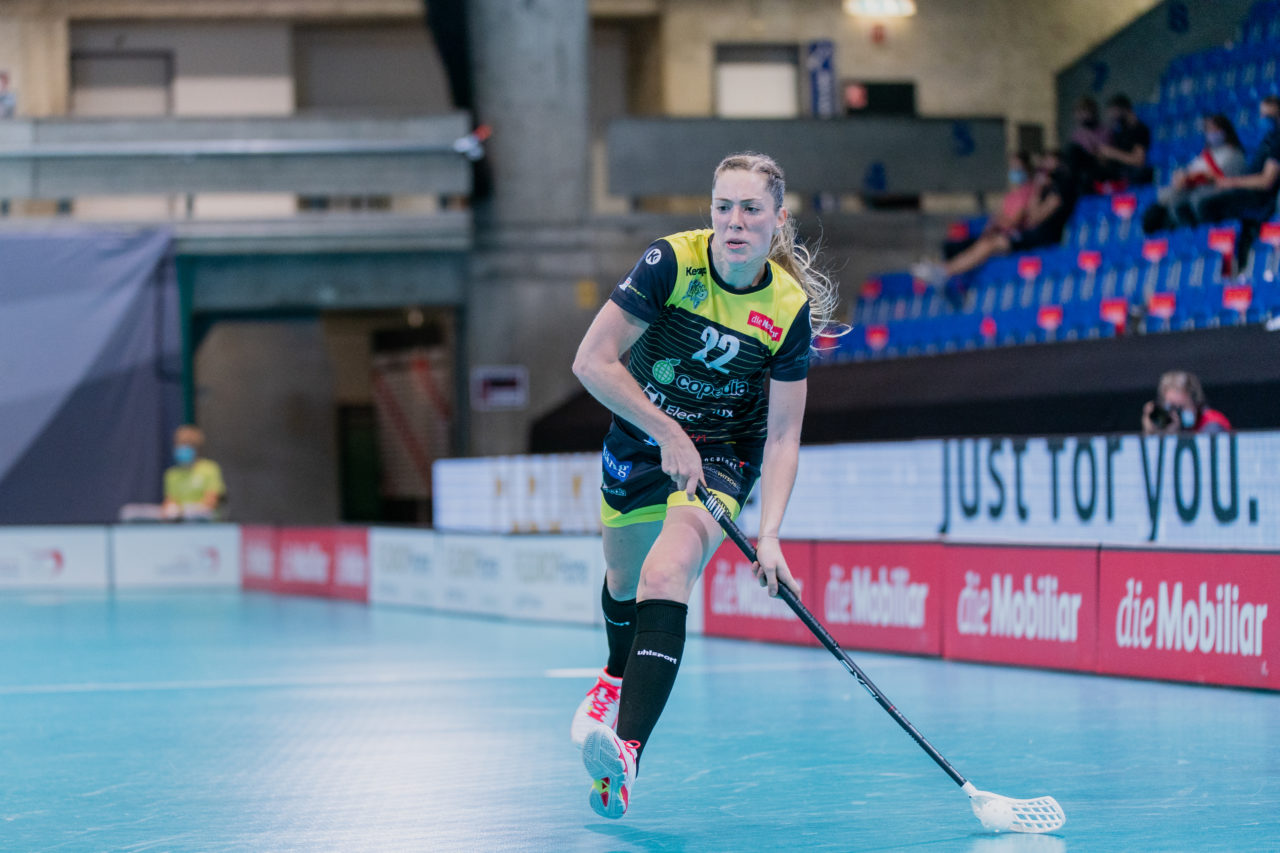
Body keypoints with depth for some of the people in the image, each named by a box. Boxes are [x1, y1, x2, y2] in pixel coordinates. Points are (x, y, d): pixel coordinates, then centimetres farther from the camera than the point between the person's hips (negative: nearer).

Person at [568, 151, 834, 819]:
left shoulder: (790, 309, -19)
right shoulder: (671, 262, -21)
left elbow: (782, 435, -15)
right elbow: (592, 362, -20)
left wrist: (769, 534, -26)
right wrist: (669, 433, -22)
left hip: (724, 454, -2)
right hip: (640, 438, 2)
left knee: (666, 576, -27)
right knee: (623, 576, 21)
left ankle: (625, 753, -42)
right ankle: (618, 675, 58)